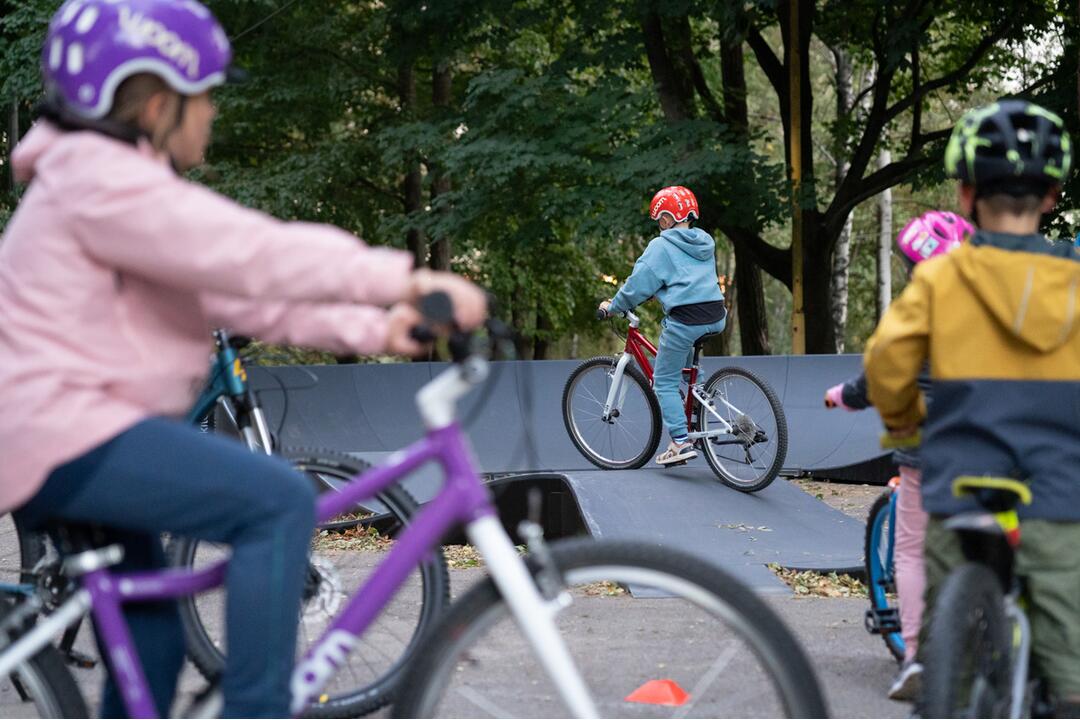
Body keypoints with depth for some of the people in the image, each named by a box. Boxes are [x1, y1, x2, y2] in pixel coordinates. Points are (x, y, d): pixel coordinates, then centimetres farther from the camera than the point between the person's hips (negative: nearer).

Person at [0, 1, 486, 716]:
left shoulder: (129, 186, 19)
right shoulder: (100, 181, -14)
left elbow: (243, 294, 12)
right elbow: (254, 255, -24)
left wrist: (371, 329, -1)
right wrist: (406, 279, -26)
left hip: (58, 437, 11)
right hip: (65, 435, -11)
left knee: (153, 641, 19)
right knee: (281, 502, -20)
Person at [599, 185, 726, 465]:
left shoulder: (662, 246, -2)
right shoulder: (705, 242, 19)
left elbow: (639, 284, -4)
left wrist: (612, 306, 11)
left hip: (685, 320, -7)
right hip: (716, 318, 7)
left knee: (664, 381, 3)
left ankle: (681, 442, -5)